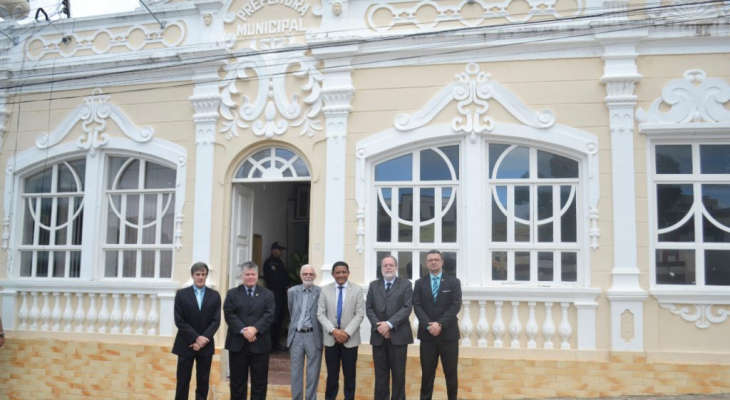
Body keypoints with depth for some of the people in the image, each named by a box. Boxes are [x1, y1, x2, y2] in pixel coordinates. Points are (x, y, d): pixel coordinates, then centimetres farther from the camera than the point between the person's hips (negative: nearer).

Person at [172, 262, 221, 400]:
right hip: (186, 344, -1)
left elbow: (216, 321, -1)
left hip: (206, 345, 1)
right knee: (183, 381, 4)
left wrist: (203, 339, -14)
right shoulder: (181, 294, -1)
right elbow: (179, 321, -6)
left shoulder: (214, 295, 3)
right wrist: (196, 338, -14)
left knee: (203, 381, 6)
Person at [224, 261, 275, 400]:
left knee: (259, 381, 5)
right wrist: (243, 330, -17)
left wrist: (255, 329, -19)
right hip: (237, 343, 0)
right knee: (237, 381, 7)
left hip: (260, 344, 0)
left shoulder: (267, 294, 8)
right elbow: (229, 314, -4)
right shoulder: (232, 293, 8)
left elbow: (269, 315, -4)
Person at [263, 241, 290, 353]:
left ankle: (276, 344, 13)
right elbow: (273, 279, -11)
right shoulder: (269, 262, -6)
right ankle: (271, 345, -8)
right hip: (274, 292, -8)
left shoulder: (279, 262, 20)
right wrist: (285, 287, -5)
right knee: (274, 319, -11)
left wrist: (287, 286, 1)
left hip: (282, 292, 8)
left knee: (280, 318, 7)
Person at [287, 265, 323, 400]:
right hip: (296, 335, 3)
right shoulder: (292, 291, 5)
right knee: (296, 371, 10)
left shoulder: (321, 292, -5)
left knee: (313, 372, 5)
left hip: (313, 335, -3)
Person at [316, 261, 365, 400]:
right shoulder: (325, 290, 3)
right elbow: (320, 314, -1)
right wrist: (333, 330, -13)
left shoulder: (357, 290, -1)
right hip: (330, 338, 1)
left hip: (350, 338, -1)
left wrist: (347, 332, -14)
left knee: (349, 374, 7)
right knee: (332, 374, 8)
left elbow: (360, 315, -5)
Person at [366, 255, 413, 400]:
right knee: (380, 373, 7)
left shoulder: (405, 284, 3)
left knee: (398, 374, 3)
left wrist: (389, 324, -16)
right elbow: (369, 308, 6)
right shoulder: (373, 285, 13)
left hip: (398, 335, -2)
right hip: (378, 335, 3)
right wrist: (378, 325, -10)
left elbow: (407, 308, -7)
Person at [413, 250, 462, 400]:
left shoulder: (453, 282, 4)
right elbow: (417, 306, -1)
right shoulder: (420, 283, 8)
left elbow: (455, 306, -6)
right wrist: (428, 325, -15)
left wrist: (440, 324, -16)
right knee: (427, 373, 6)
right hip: (427, 334, 1)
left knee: (451, 373, 5)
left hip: (448, 334, -1)